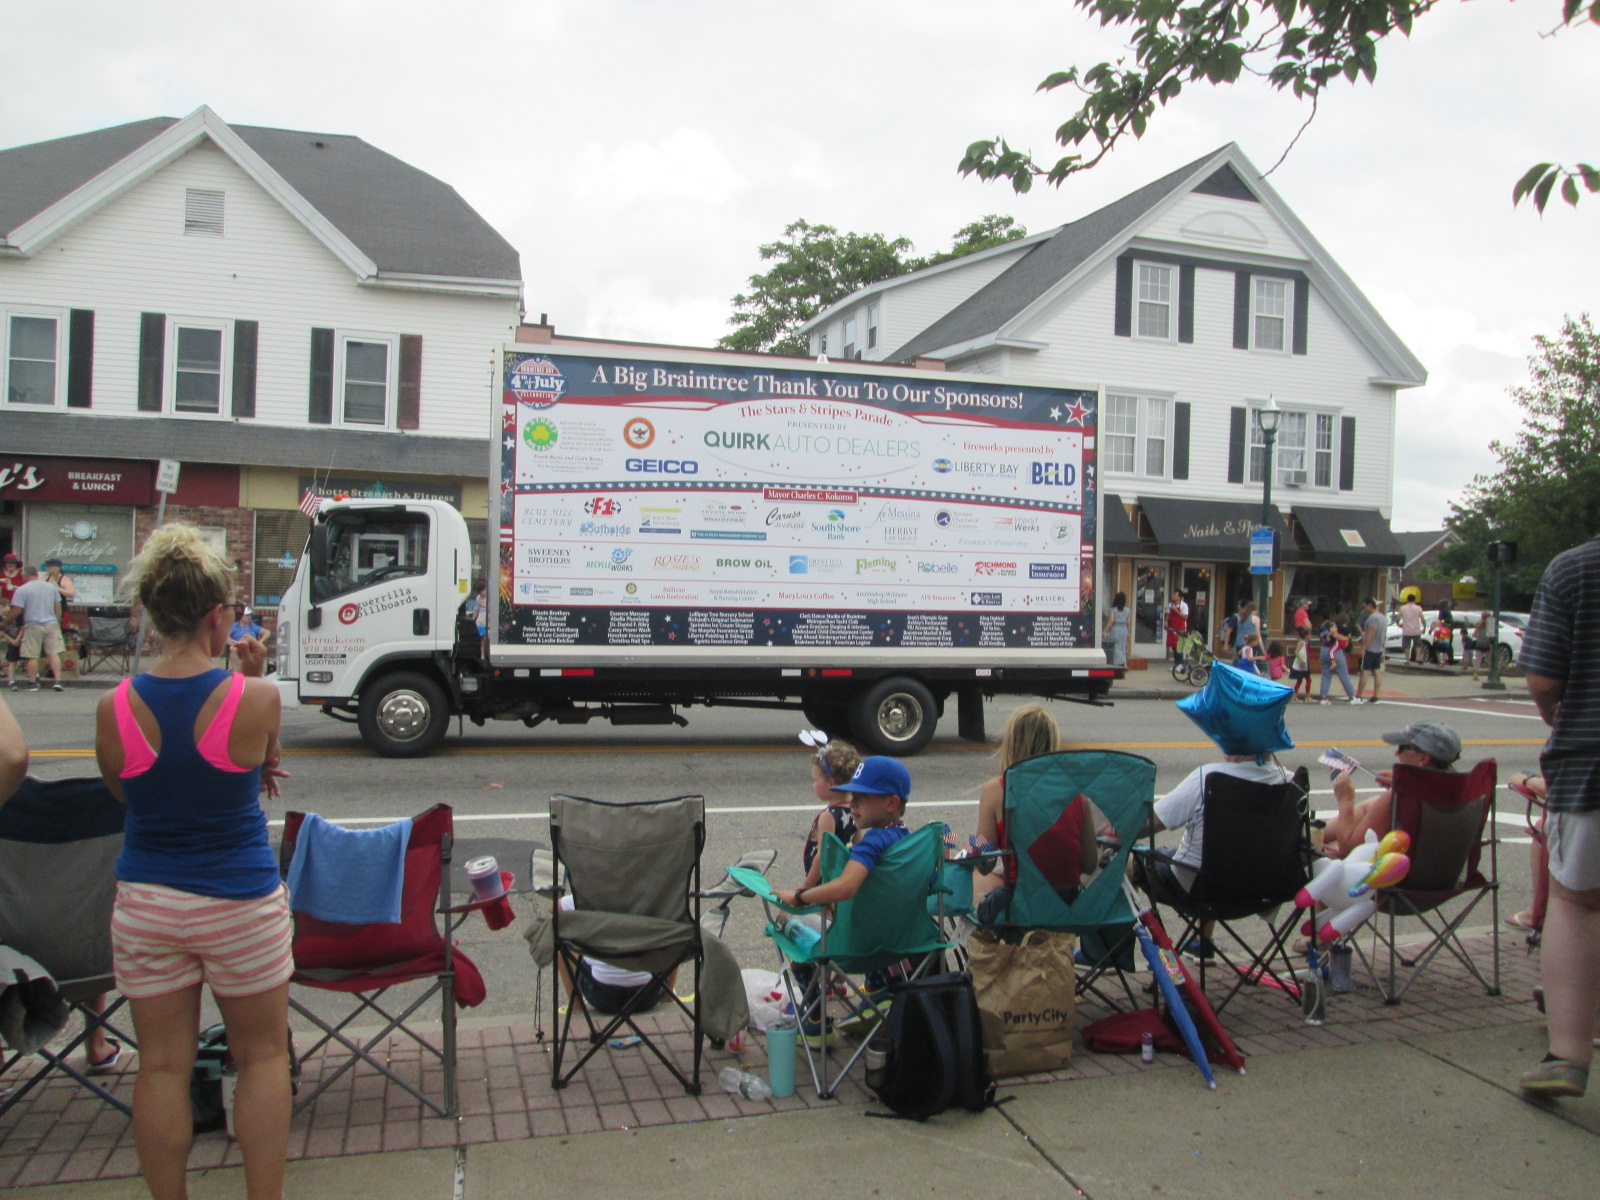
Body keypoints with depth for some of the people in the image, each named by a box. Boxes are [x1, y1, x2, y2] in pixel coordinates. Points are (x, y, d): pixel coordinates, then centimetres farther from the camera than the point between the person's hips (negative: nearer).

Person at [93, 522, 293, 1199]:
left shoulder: (114, 708, -9)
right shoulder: (254, 699, -18)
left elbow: (123, 790, 9)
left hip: (146, 904, 3)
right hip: (240, 902, -2)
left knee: (162, 1066, 15)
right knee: (261, 1057, 16)